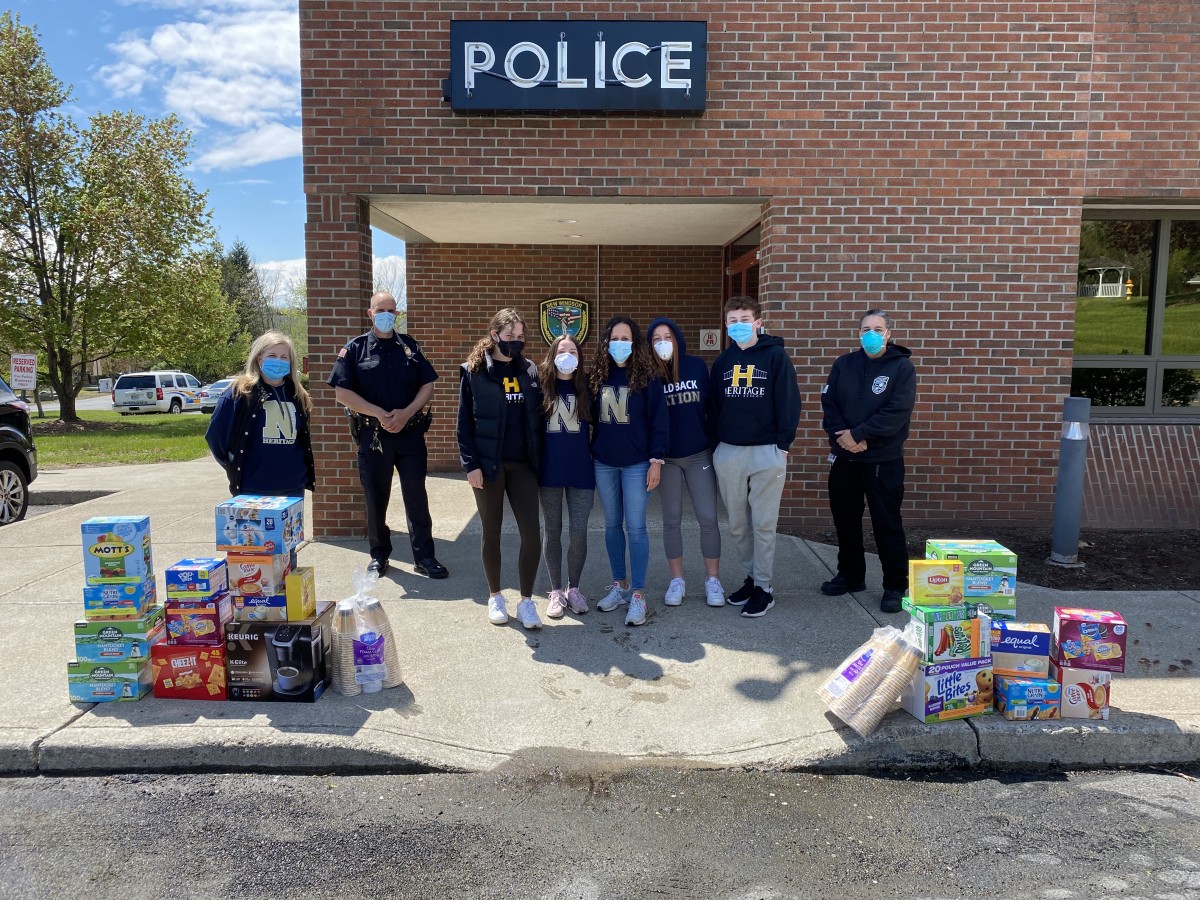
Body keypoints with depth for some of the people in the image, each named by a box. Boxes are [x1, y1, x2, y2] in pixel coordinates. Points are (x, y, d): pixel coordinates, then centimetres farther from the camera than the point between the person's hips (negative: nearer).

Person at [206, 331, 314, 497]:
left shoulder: (298, 396, 9)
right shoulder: (240, 392, -6)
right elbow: (215, 434, -3)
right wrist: (234, 467, 1)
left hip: (293, 488, 5)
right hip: (252, 490, -4)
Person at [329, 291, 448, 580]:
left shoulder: (410, 347, 8)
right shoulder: (355, 349, 1)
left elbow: (427, 386, 5)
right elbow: (342, 393, -5)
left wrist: (406, 413, -12)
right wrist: (380, 414, -14)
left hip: (411, 434, 1)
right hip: (373, 435, -1)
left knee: (417, 497, 3)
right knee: (376, 498, 8)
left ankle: (424, 557, 10)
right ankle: (379, 555, 23)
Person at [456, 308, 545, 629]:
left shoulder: (530, 371, 6)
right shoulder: (474, 371, -3)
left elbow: (537, 417, 9)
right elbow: (465, 421, -4)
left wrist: (539, 458, 3)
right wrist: (470, 464, -11)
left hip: (522, 464, 3)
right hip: (489, 464, -2)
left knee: (531, 532, -4)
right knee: (491, 531, 9)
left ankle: (526, 601, 10)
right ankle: (495, 597, 24)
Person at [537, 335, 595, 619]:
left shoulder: (586, 386, 4)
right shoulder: (541, 386, 0)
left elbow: (594, 425, 10)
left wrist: (593, 456, 5)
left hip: (581, 469, 1)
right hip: (549, 469, -1)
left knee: (579, 532, -1)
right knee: (552, 531, 8)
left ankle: (573, 588, 19)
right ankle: (556, 591, 21)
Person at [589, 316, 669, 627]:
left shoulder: (646, 377, -5)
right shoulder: (597, 377, 6)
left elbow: (658, 420, -6)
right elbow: (591, 417, 11)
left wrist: (656, 460, -11)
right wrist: (589, 453, 8)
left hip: (636, 463, -4)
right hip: (604, 463, 4)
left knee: (635, 527, -3)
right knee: (612, 525, 12)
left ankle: (638, 594, 3)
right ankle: (619, 585, 24)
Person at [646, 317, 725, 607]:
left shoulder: (697, 366, -1)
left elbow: (710, 406, 4)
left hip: (699, 455, 0)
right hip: (666, 458, 0)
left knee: (708, 518, 0)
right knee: (671, 520, 7)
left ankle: (713, 579, 13)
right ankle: (677, 580, 19)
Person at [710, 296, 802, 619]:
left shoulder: (776, 356, -2)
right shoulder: (723, 361, 11)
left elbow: (789, 402, -4)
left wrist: (783, 444, -9)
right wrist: (715, 441, 8)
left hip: (767, 452, -4)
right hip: (728, 452, 5)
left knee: (763, 524, 1)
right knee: (737, 525, 10)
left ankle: (764, 587, 11)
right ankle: (751, 577, 26)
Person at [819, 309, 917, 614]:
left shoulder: (902, 367, -5)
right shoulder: (844, 364, 7)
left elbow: (898, 412, -15)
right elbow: (828, 402, 1)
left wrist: (858, 434, -19)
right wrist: (841, 435, -15)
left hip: (884, 460, -4)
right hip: (844, 457, 4)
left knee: (887, 525, 1)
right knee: (845, 520, 14)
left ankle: (895, 586, 13)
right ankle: (850, 576, 30)